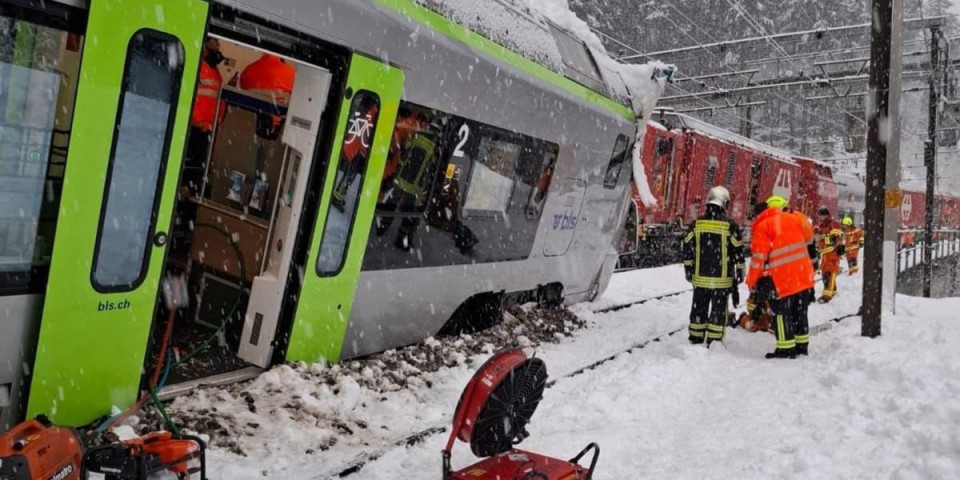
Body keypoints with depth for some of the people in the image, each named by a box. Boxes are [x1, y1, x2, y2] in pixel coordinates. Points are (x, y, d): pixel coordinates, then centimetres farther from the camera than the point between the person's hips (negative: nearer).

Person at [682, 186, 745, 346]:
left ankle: (695, 339, 20)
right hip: (722, 279, -3)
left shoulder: (696, 223, 0)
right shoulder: (730, 225, -9)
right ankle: (714, 342, 8)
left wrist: (689, 270, 15)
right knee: (718, 309, 5)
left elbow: (687, 249, 5)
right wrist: (739, 273, 6)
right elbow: (738, 251, -4)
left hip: (700, 277, 3)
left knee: (699, 308, 13)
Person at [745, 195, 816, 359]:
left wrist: (752, 282, -3)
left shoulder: (763, 226, -7)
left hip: (782, 278, -7)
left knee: (782, 312, 0)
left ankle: (786, 349, 1)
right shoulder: (793, 219, 11)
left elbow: (759, 256, -10)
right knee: (798, 311, 17)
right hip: (803, 275, 7)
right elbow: (806, 238, 20)